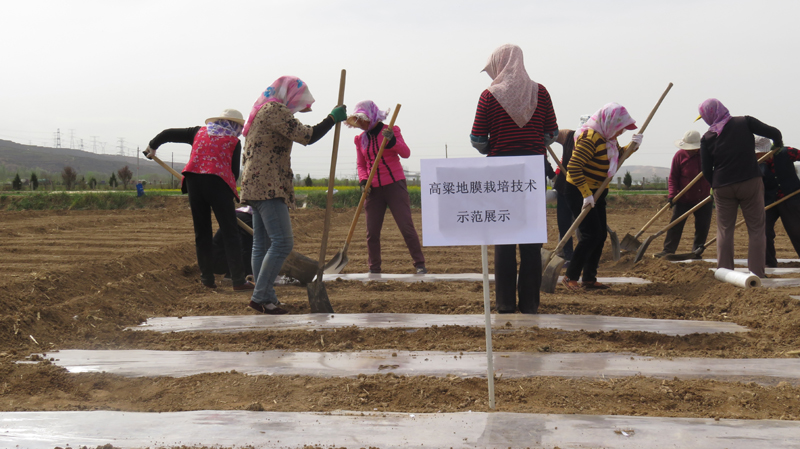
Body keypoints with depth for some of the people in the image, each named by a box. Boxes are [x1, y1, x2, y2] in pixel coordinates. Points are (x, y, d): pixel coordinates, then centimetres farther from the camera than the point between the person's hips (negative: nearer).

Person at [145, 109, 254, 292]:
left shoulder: (199, 132, 21)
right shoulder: (234, 141, 13)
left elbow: (168, 134, 23)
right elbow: (234, 171, 7)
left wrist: (153, 146, 39)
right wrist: (230, 192, 19)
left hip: (193, 180, 4)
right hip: (218, 182, -3)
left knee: (202, 233, 12)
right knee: (230, 233, 0)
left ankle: (207, 278, 12)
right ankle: (238, 280, -5)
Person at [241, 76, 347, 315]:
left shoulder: (262, 111, 24)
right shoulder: (275, 110, -9)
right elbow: (306, 136, -17)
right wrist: (333, 118, -5)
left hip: (255, 186, 11)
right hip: (268, 187, -11)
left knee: (262, 244, 8)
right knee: (282, 242, -13)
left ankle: (264, 298, 9)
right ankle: (261, 296, -14)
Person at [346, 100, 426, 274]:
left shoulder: (390, 131, -3)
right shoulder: (360, 139, 10)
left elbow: (406, 153, -14)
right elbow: (361, 165, 13)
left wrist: (392, 141, -31)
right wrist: (363, 181, -5)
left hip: (394, 185, -4)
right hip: (373, 189, 4)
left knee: (406, 226, -7)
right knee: (372, 231, 2)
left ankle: (420, 265, -1)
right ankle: (374, 269, 12)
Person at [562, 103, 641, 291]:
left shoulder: (608, 138, 7)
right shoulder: (590, 137, -22)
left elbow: (617, 157, 22)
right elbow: (573, 167, -28)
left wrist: (632, 146, 4)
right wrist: (586, 194, -27)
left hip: (596, 192, 10)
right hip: (579, 192, -10)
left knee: (601, 234, 9)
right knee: (591, 235, -14)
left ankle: (589, 278, 16)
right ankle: (570, 277, -5)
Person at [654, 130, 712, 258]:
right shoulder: (680, 155, -7)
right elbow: (673, 178, -6)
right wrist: (672, 195, -17)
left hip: (704, 199, 2)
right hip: (683, 199, -2)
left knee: (703, 226, 3)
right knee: (675, 224, -5)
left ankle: (696, 251, 15)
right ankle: (668, 250, 0)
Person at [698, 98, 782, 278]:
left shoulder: (707, 138, 0)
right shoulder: (745, 122, -3)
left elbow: (706, 171, 1)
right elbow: (774, 133, -4)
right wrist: (778, 144, 18)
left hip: (722, 187, 1)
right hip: (751, 182, -1)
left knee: (724, 230, 11)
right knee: (756, 228, 6)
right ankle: (756, 273, 2)